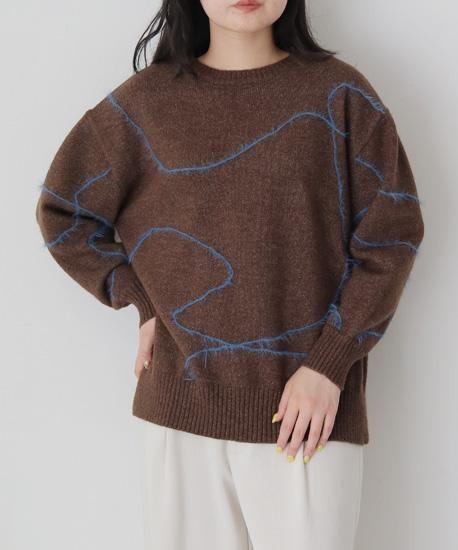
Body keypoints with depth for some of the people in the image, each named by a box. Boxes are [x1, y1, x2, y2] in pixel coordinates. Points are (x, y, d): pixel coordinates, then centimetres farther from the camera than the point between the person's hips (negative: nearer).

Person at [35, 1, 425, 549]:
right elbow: (62, 213, 12)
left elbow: (390, 233, -2)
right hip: (183, 399, 2)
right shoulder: (147, 100, 4)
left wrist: (329, 364, -10)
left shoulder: (338, 93, 1)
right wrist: (144, 300, 2)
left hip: (308, 406, -1)